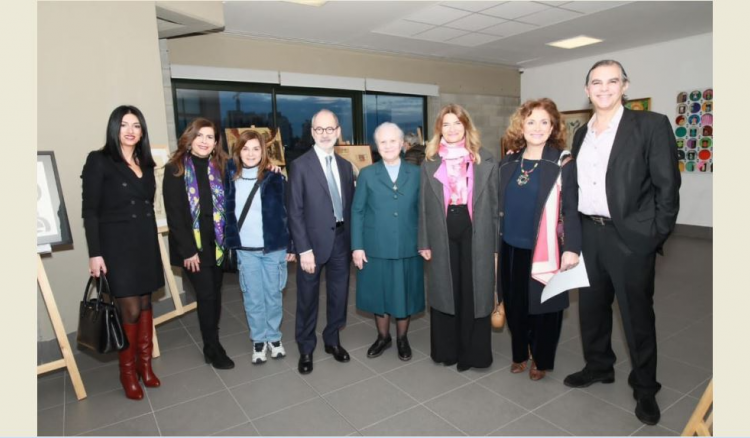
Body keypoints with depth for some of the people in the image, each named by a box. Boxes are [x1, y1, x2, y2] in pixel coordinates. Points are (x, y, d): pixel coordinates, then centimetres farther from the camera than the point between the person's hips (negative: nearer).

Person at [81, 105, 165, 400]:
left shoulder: (146, 163, 11)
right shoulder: (99, 161, -5)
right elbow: (90, 212, -8)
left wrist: (153, 242, 13)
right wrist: (95, 253, -13)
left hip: (146, 243, 5)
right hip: (116, 244, -5)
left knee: (145, 303, 10)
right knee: (130, 309, -2)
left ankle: (145, 363, 25)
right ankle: (127, 370, 18)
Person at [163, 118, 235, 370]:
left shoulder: (219, 167, 6)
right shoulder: (175, 169, -5)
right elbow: (174, 213, -9)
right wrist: (188, 250, -13)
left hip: (218, 243, 4)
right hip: (193, 246, -3)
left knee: (215, 293, 11)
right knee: (206, 295, 0)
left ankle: (212, 340, 27)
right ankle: (212, 349, 16)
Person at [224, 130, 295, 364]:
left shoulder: (275, 179, -5)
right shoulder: (231, 177, 1)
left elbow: (287, 213, -3)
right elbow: (227, 211, 8)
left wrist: (292, 246, -3)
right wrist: (229, 241, -1)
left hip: (274, 248, -1)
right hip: (245, 250, 2)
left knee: (273, 295, 11)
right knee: (253, 298, 10)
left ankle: (274, 337, 29)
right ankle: (259, 340, 27)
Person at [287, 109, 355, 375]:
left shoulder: (345, 166, 9)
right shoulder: (300, 165, -6)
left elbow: (349, 206, 10)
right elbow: (295, 212, -10)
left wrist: (352, 240, 4)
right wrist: (304, 249, -14)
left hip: (341, 240, 5)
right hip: (314, 242, -4)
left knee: (339, 295, 14)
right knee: (308, 299, 9)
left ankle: (332, 340, 35)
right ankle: (306, 349, 27)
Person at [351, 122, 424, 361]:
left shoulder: (416, 174, 4)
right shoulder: (367, 174, 3)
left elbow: (422, 211, 4)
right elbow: (357, 212, 1)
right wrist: (357, 246, -5)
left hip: (408, 248, 0)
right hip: (376, 248, 0)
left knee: (405, 294, 12)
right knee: (379, 294, 13)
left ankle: (402, 339, 34)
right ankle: (383, 337, 35)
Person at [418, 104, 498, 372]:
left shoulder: (485, 160, 4)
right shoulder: (429, 162, 8)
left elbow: (494, 203, 2)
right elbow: (424, 206, 7)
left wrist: (495, 243, -1)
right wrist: (424, 242, 2)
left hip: (475, 233, -1)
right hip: (442, 234, 2)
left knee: (474, 292, 6)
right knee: (444, 292, 10)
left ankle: (471, 352, 21)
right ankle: (446, 349, 26)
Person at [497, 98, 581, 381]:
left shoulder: (562, 163, -5)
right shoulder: (508, 162, 6)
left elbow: (571, 209, -10)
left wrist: (571, 248, -21)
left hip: (544, 250, -4)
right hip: (511, 248, 4)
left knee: (543, 307, 9)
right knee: (514, 304, 13)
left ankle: (541, 360, 30)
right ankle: (519, 354, 34)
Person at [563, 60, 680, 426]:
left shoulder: (651, 125, -6)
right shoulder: (582, 133, 11)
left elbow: (667, 186, -8)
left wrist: (655, 236, -11)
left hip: (630, 236, -5)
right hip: (588, 233, 5)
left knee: (637, 314, 7)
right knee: (591, 306, 16)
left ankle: (645, 388, 26)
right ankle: (598, 366, 36)